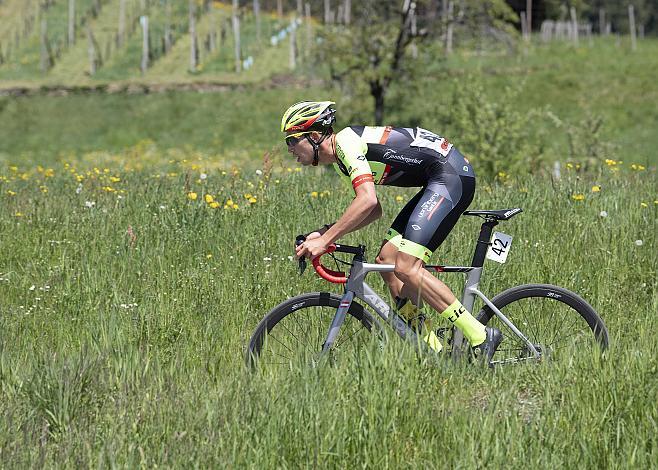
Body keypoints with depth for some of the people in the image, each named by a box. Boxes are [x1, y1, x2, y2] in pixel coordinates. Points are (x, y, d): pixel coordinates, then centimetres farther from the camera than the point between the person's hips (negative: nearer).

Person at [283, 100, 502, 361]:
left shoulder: (345, 142, -13)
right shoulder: (339, 158, 18)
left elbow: (367, 201, -26)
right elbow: (374, 210, 21)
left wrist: (325, 240, -24)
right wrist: (325, 232, 10)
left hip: (452, 176, -11)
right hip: (436, 182, 11)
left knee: (406, 267, -17)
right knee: (386, 259, 6)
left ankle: (479, 337, -15)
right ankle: (430, 350, 6)